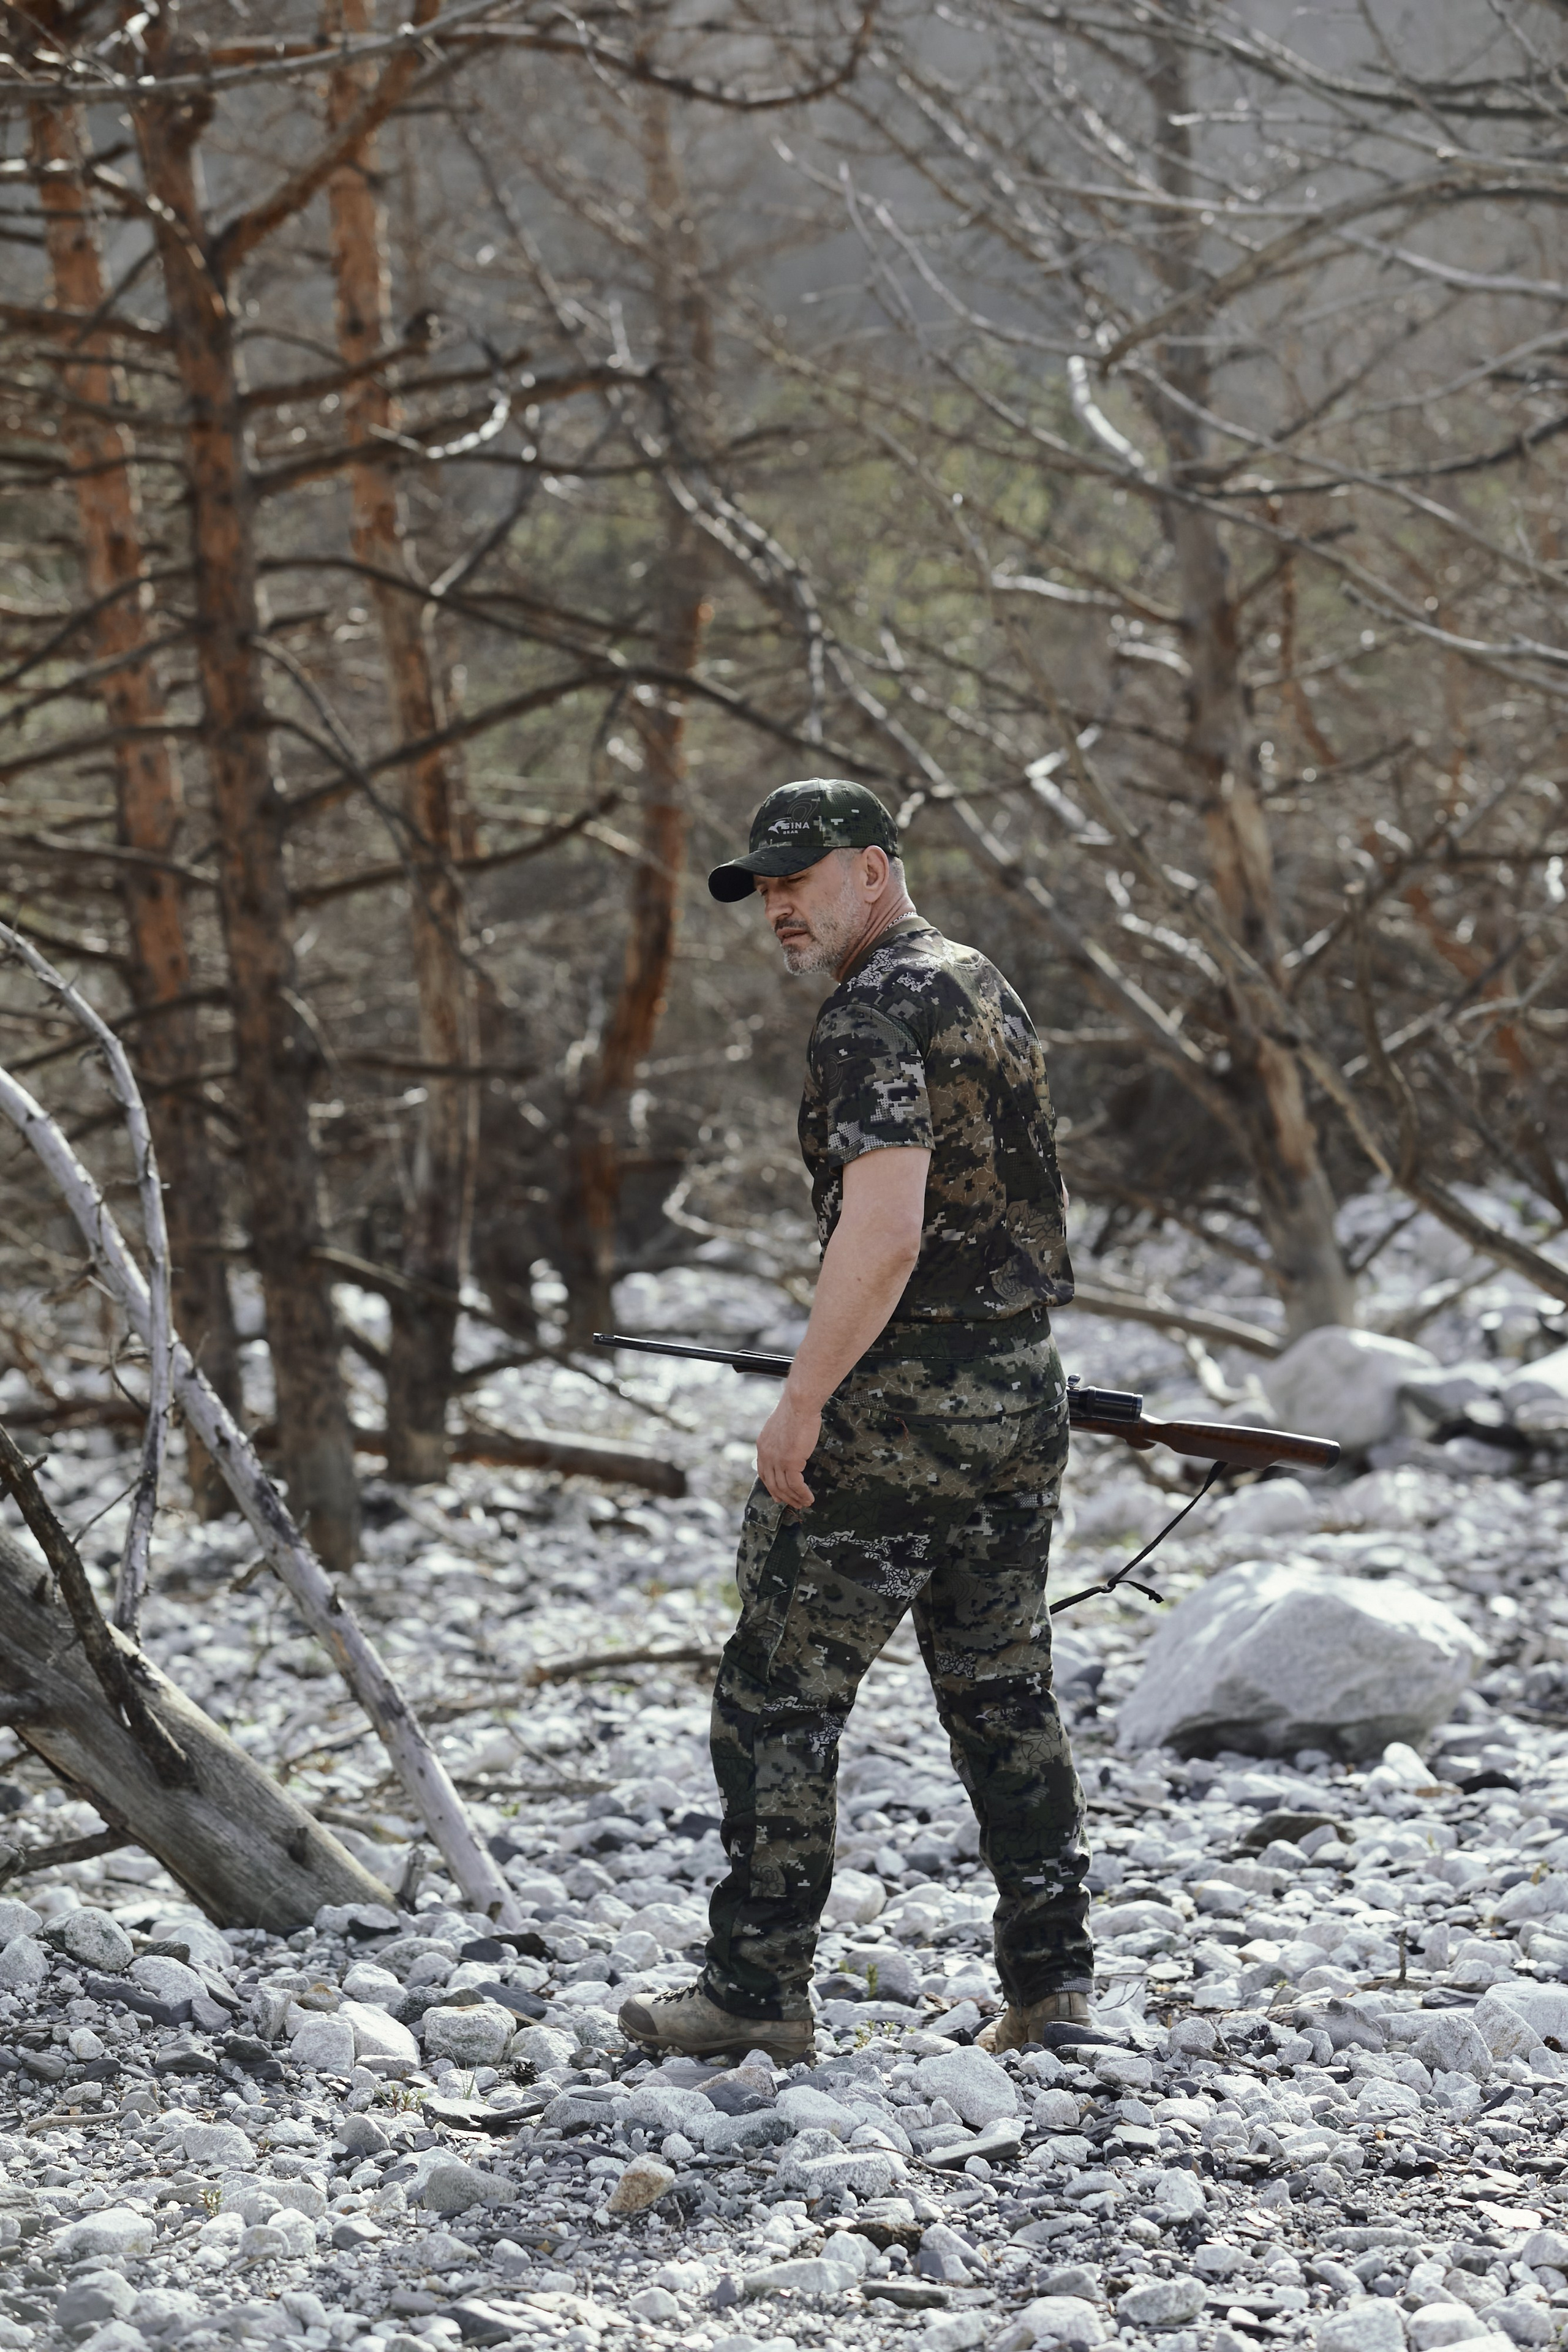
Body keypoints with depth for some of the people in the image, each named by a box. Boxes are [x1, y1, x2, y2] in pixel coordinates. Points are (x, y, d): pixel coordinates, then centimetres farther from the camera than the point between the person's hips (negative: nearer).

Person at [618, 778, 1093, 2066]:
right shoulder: (990, 989, 14)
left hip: (896, 1408, -9)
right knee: (1005, 1694, 13)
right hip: (1025, 1392, 9)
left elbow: (885, 1236, -25)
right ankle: (1053, 1983, 13)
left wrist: (800, 1406, -20)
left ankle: (759, 1990, 5)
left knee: (779, 1696, 1)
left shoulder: (878, 1017, -16)